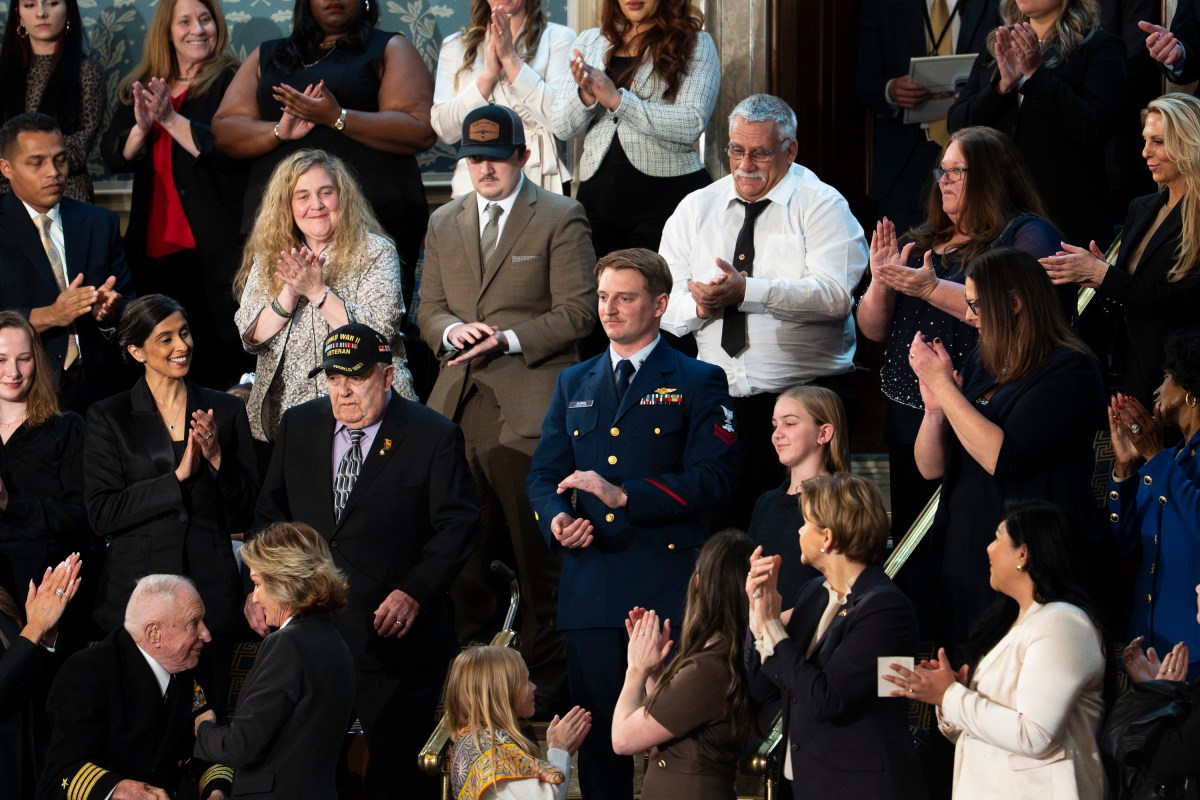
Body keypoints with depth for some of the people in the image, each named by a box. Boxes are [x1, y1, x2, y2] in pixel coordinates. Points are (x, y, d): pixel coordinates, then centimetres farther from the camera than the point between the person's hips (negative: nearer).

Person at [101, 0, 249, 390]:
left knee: (218, 368, -5)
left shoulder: (232, 82, -1)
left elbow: (232, 150, -15)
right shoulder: (141, 87, 14)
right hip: (154, 249, 5)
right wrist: (142, 127, -13)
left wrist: (171, 119, -19)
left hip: (213, 250, -5)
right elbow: (114, 156, 7)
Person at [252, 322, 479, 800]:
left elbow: (458, 526, -6)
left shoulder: (433, 438, -4)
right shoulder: (298, 426, 9)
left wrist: (416, 591, -17)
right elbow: (271, 513, 15)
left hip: (391, 639, -4)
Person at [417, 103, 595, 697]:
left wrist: (510, 338, -14)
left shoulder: (560, 219, 2)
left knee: (537, 549, -3)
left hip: (530, 403, -5)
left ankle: (545, 676, 4)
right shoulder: (444, 224, 18)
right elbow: (429, 308, 18)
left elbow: (578, 310, -3)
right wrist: (453, 330, -5)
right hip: (460, 403, 5)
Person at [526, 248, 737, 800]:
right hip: (589, 587, 4)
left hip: (668, 589, -4)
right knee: (596, 736, 4)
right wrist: (556, 519, -6)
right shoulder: (573, 384, 20)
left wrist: (624, 495, -16)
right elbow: (543, 475, 18)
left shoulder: (698, 382, 4)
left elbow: (713, 480, -8)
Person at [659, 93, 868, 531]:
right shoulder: (696, 208, 16)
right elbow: (661, 303, 11)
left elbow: (834, 296, -12)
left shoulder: (822, 206, 4)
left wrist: (745, 292, -20)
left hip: (803, 392, -3)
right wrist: (697, 306, -11)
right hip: (714, 393, 3)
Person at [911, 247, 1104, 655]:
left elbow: (1001, 457, -21)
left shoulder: (1069, 372, -10)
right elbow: (930, 467, 14)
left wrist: (944, 385, -15)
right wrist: (934, 406, -4)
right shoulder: (980, 363, 12)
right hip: (964, 553, 7)